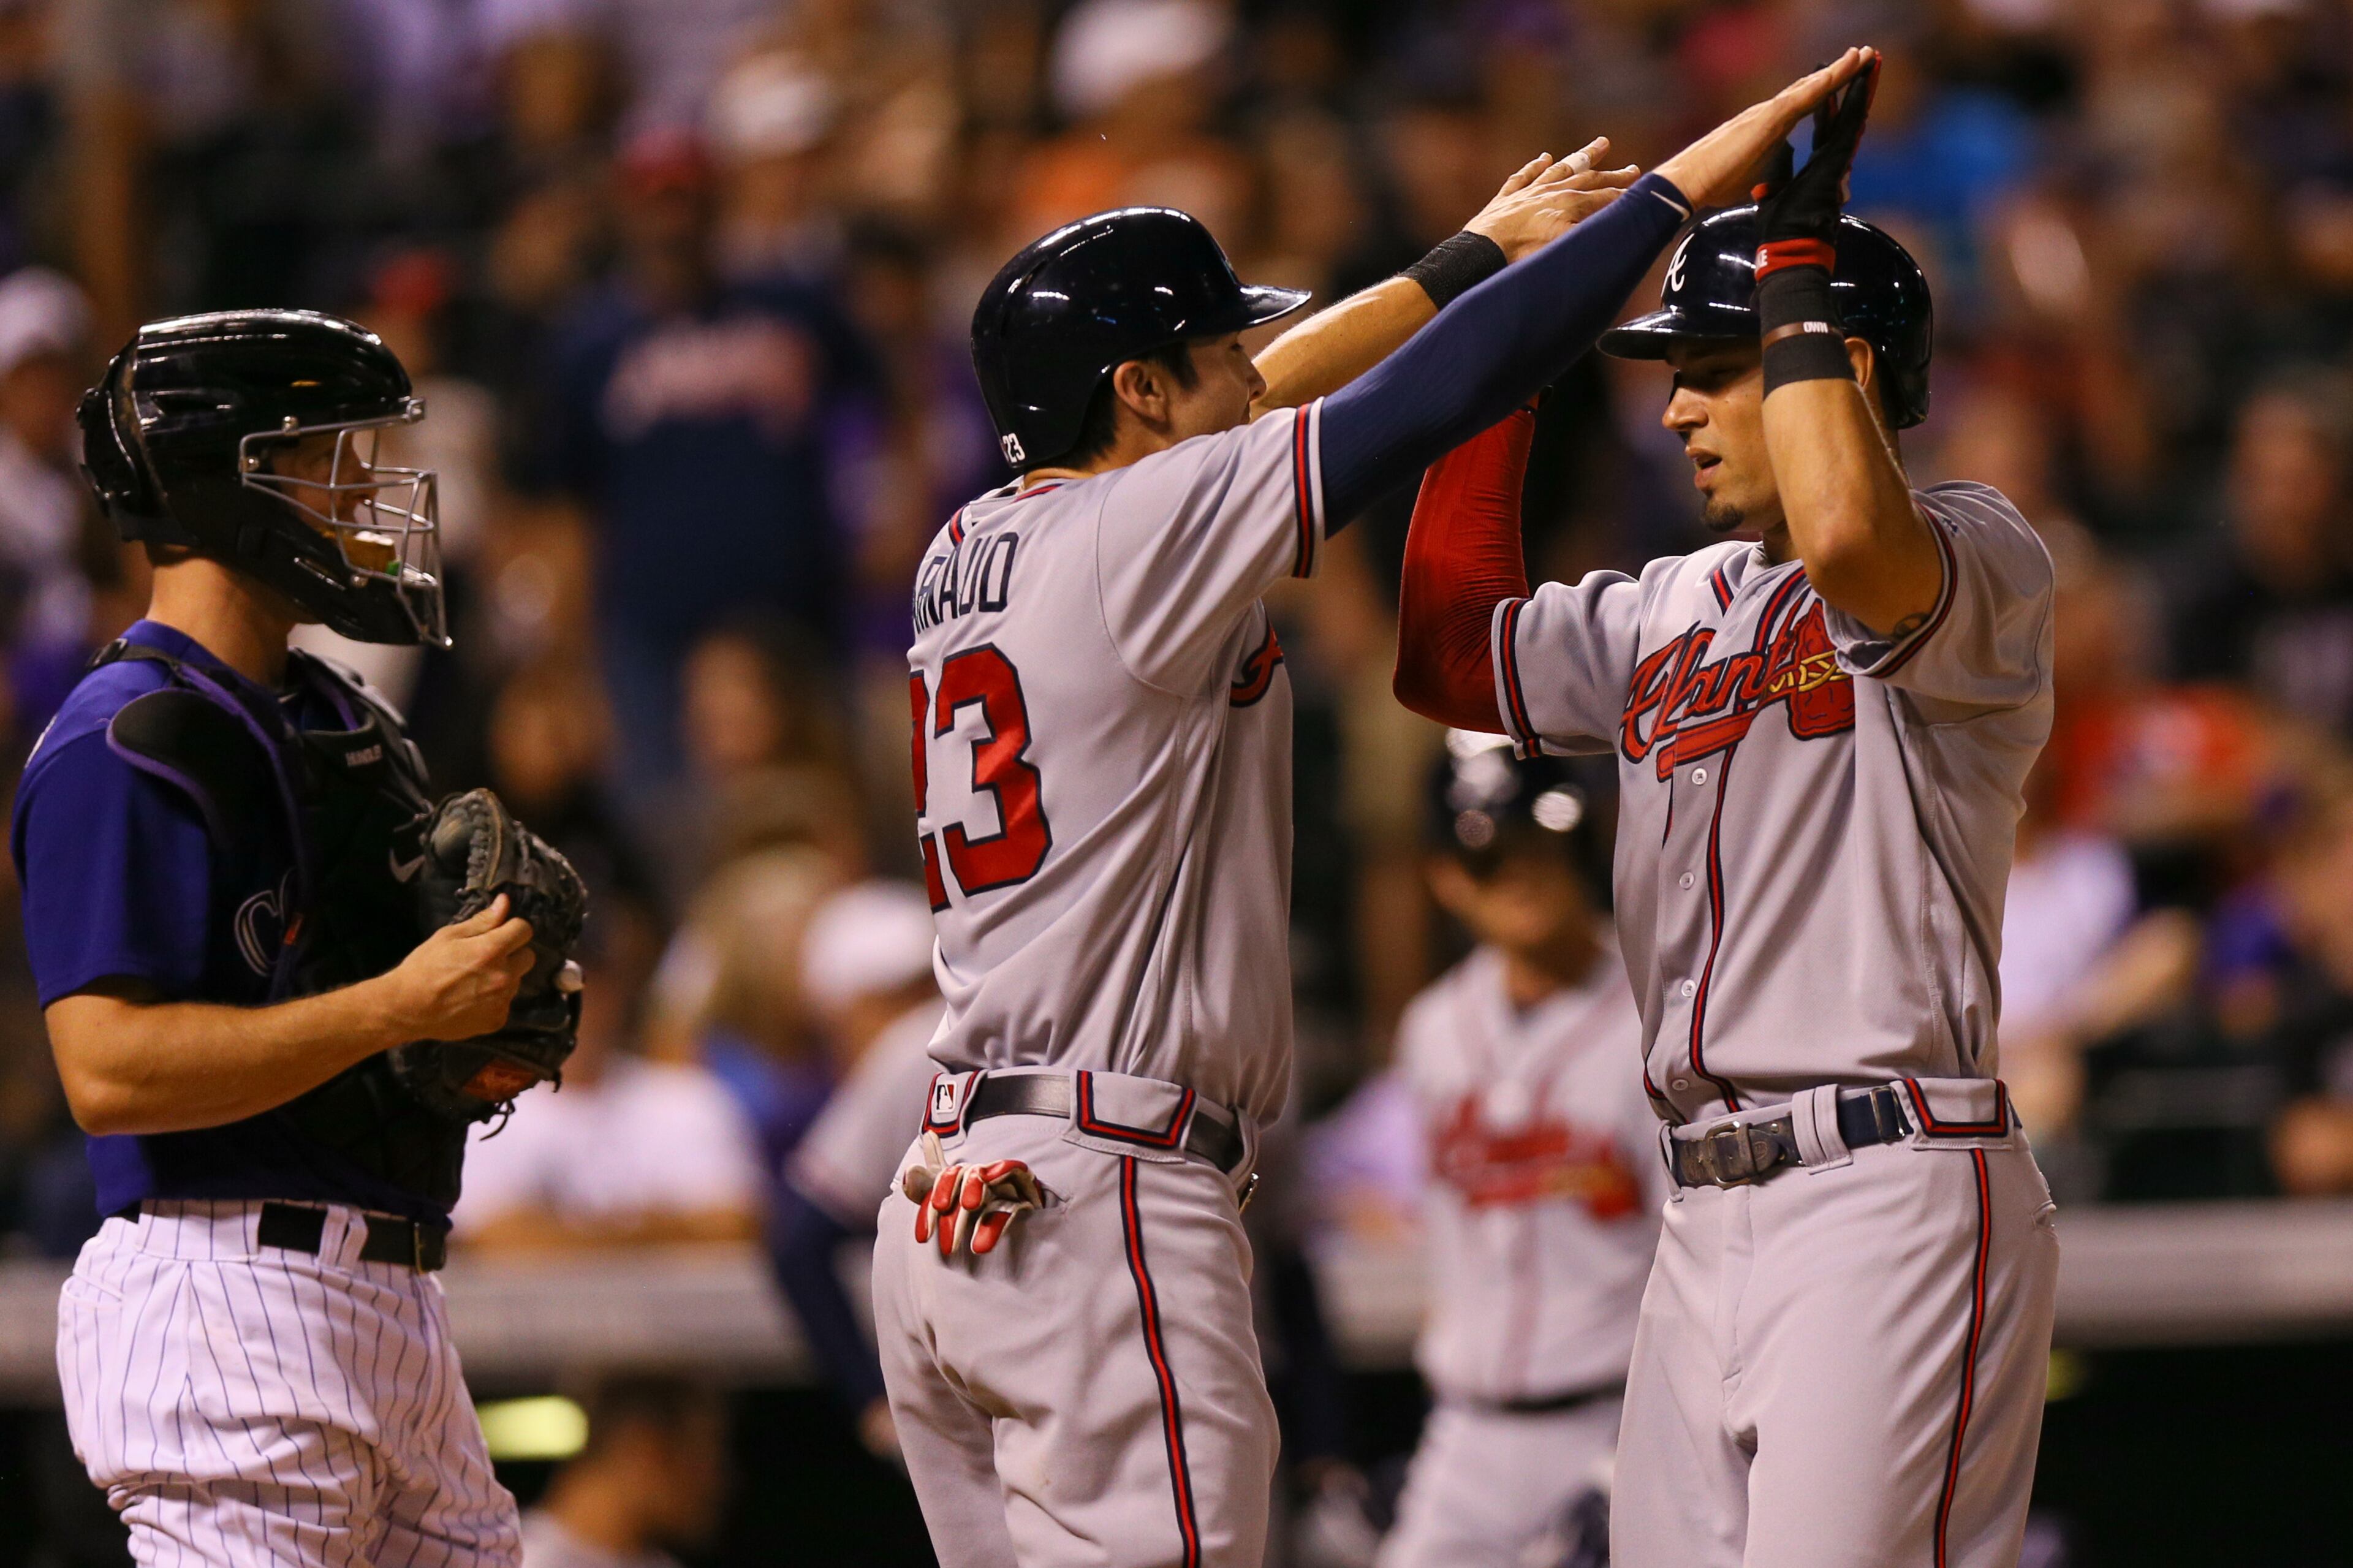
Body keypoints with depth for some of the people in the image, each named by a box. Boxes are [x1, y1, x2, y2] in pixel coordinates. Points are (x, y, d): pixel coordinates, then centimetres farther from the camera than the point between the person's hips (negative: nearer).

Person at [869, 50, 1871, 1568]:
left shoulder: (970, 552, 15)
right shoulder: (1140, 532, -9)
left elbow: (1232, 411, 29)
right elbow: (1448, 390, -10)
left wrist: (1478, 249, 35)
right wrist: (1680, 187, -3)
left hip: (946, 1205, 9)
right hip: (1105, 1207, -9)